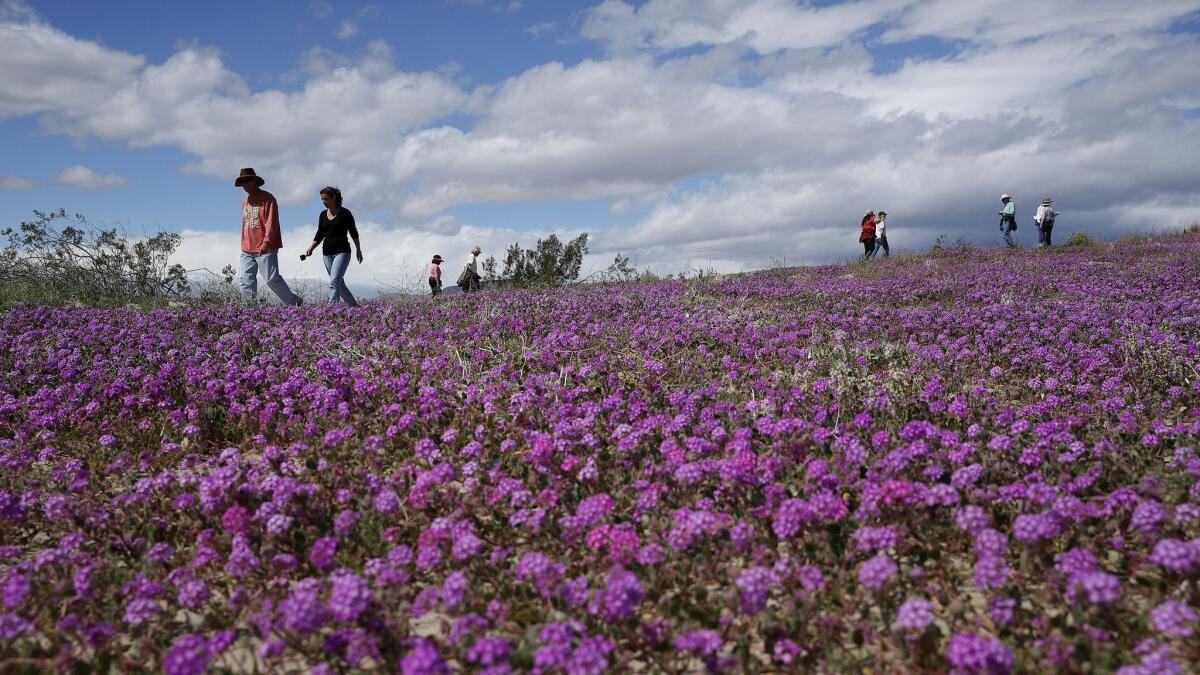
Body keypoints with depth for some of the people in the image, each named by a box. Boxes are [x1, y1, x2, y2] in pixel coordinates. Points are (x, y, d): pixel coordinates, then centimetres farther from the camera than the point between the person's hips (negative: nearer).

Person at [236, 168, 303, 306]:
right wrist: (244, 246, 21)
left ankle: (295, 303, 8)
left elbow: (271, 223, -14)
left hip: (265, 249, -7)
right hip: (247, 251, 7)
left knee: (272, 279, -7)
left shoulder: (267, 198, -5)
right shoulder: (245, 201, 18)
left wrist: (266, 242, -25)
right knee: (246, 282, -3)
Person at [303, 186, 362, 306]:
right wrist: (310, 248, 1)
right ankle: (356, 307, 27)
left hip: (342, 252, -6)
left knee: (334, 282, -20)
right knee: (340, 284, 11)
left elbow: (353, 232, 5)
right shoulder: (323, 215, 10)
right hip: (327, 253, 6)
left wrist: (358, 250, 10)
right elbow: (319, 235, 15)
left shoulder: (345, 213, -5)